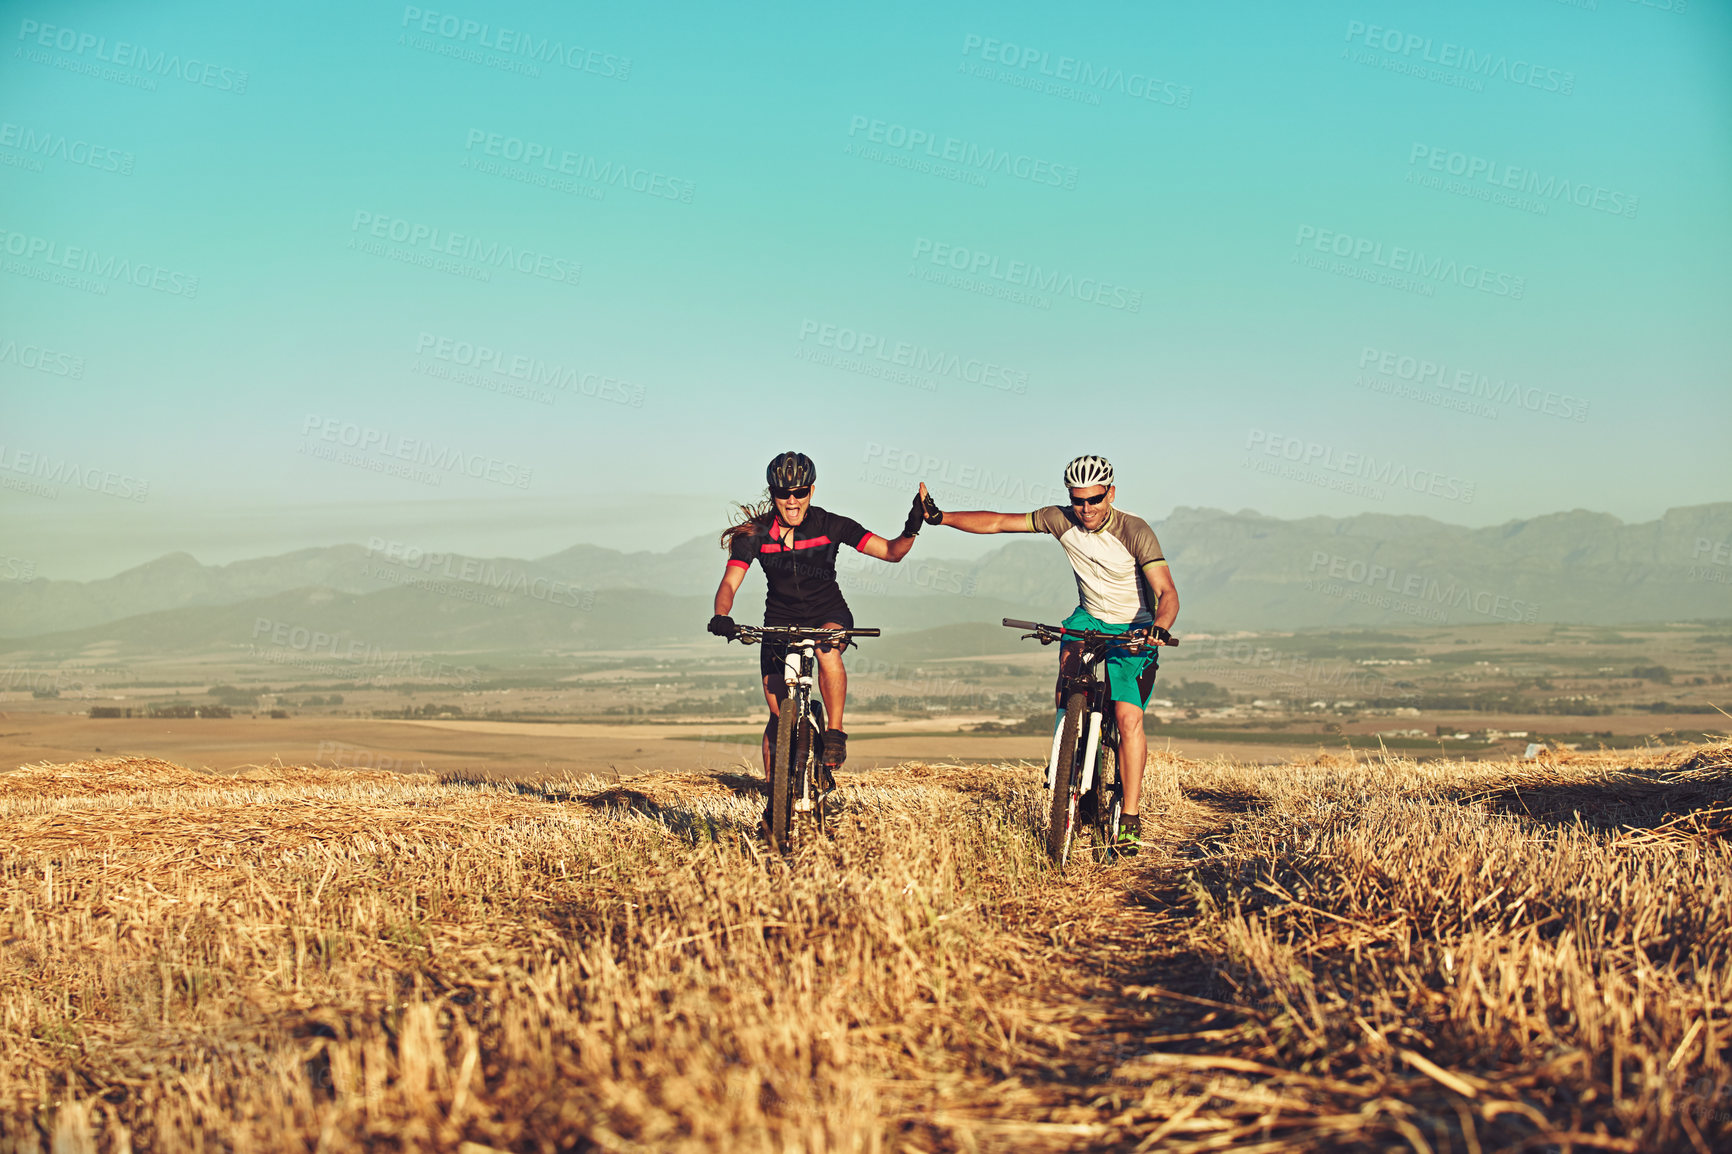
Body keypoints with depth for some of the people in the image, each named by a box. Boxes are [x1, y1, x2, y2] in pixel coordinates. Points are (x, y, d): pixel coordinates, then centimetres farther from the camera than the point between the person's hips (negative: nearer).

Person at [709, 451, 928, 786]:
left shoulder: (830, 525, -13)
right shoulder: (754, 534, -11)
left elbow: (891, 551, -15)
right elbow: (729, 583, -20)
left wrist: (910, 531, -37)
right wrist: (721, 616, -40)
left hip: (829, 615, -1)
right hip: (780, 622, 1)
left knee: (827, 647, -38)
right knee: (779, 718, -4)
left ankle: (835, 734, -25)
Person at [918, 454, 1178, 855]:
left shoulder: (1135, 532, -23)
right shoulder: (1062, 521, -11)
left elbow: (1167, 591, -31)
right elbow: (998, 522, -6)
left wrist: (1159, 626, -51)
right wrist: (941, 517, -13)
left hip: (1134, 629, -4)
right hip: (1090, 618, 5)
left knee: (1128, 719, -18)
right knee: (1069, 658, -27)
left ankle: (1131, 818, -15)